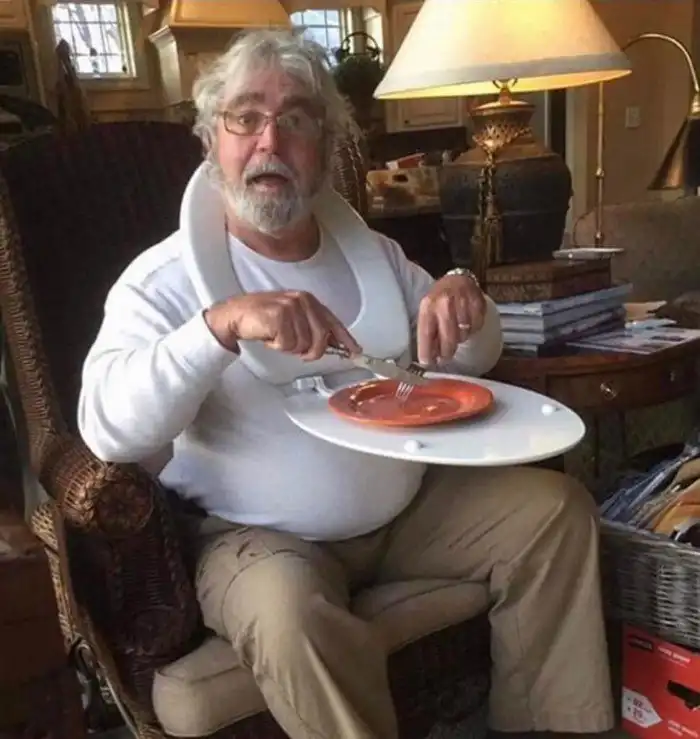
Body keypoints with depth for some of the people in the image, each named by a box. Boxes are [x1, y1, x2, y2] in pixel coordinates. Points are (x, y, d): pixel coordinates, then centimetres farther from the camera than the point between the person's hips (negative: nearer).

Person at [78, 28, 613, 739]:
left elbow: (472, 363, 12)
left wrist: (464, 302, -12)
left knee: (556, 508, -3)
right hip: (259, 537, -5)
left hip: (409, 506, 6)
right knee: (296, 619, -36)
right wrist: (222, 325, -38)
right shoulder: (163, 279, -10)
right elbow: (107, 429, -24)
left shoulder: (373, 252, 7)